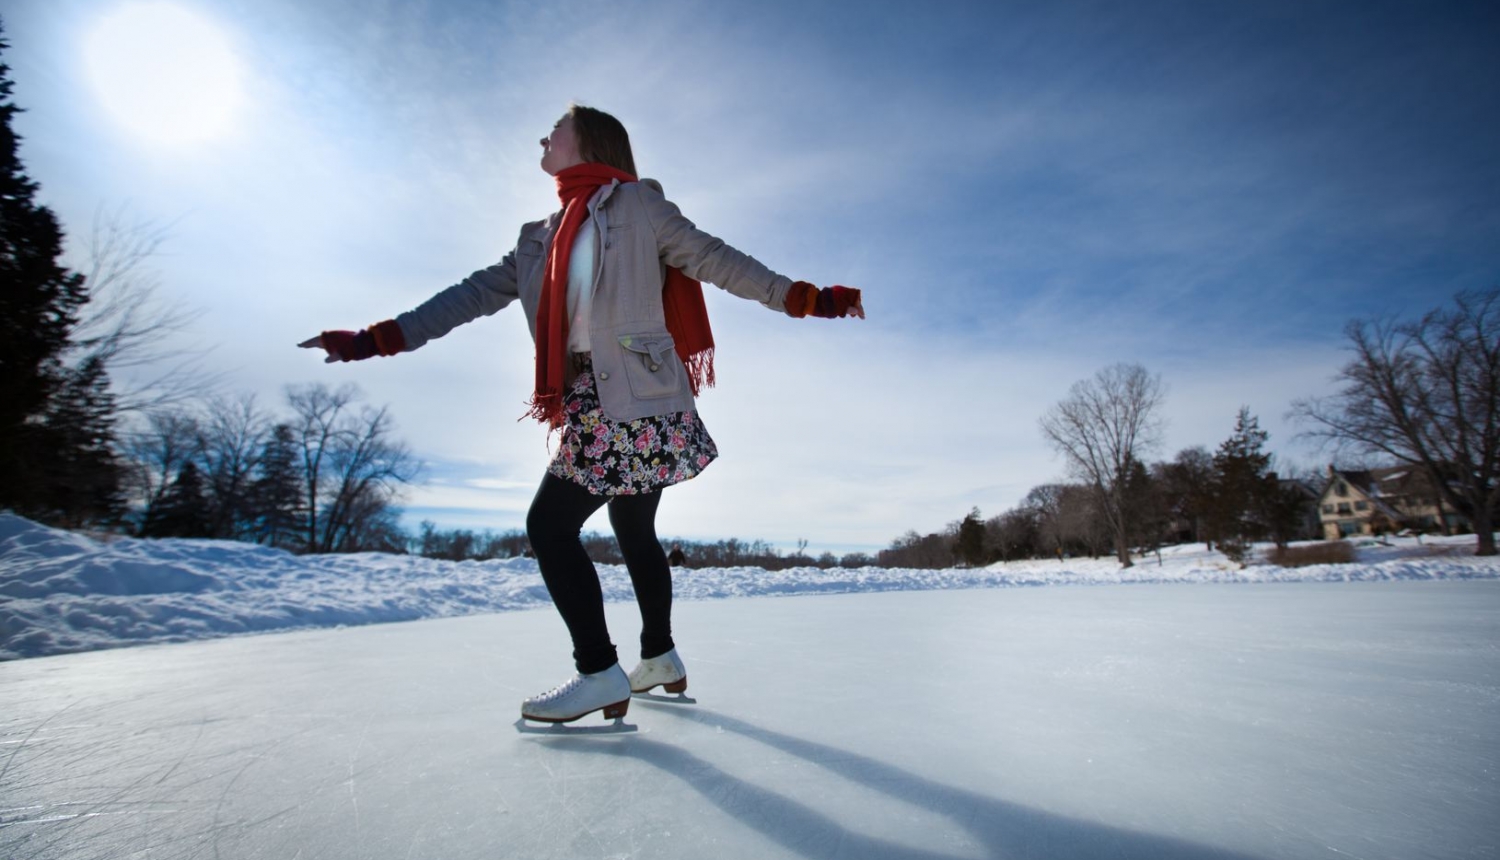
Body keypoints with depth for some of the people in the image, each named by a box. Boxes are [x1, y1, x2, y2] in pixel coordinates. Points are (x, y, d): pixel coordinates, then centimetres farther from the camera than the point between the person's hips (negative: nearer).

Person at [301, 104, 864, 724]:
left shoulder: (636, 203, 4)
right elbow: (477, 293, 19)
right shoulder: (541, 239, 22)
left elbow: (715, 261, 1)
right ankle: (661, 660, 29)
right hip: (591, 404, 7)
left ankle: (599, 675, 1)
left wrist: (807, 298, -3)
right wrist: (375, 340, 15)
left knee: (550, 523, -9)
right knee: (634, 532, 13)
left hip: (633, 398, -7)